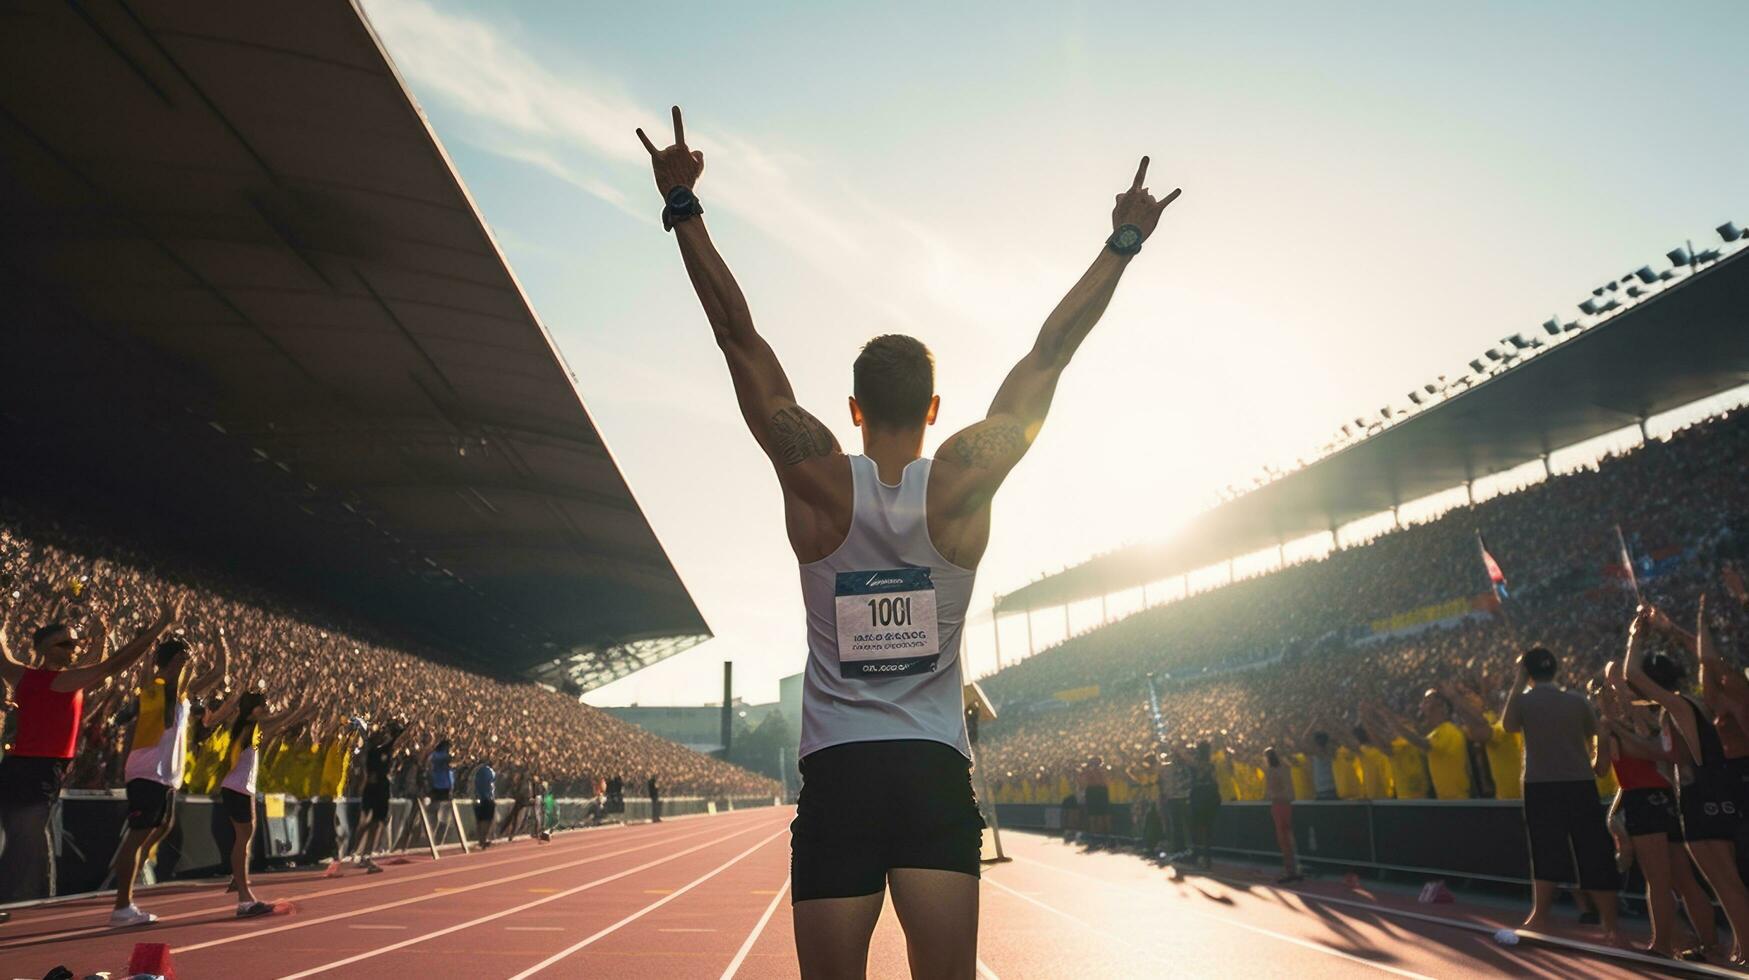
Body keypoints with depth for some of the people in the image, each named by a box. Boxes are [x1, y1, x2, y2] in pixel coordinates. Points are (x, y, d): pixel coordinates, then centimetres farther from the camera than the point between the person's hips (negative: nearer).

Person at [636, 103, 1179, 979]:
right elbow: (1047, 358, 0)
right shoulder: (961, 483, -5)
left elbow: (741, 342, -5)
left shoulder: (819, 480, -6)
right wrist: (1124, 242, 8)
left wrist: (683, 207, 0)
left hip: (837, 779, 0)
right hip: (937, 779, 1)